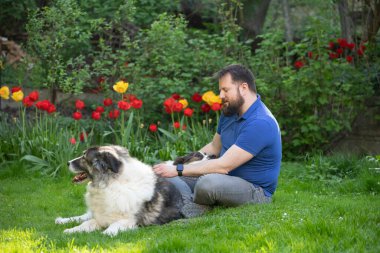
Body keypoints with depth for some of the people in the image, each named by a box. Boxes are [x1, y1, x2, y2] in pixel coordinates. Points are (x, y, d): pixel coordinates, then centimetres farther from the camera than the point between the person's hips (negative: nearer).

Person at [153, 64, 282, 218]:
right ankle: (189, 208, -28)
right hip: (227, 179, 9)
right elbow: (214, 147, 21)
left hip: (255, 190, -9)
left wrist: (178, 170, -25)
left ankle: (192, 209, -9)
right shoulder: (230, 112, 7)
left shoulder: (261, 123, -24)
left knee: (208, 182, -39)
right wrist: (178, 164, 7)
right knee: (163, 175, -3)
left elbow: (224, 166, -28)